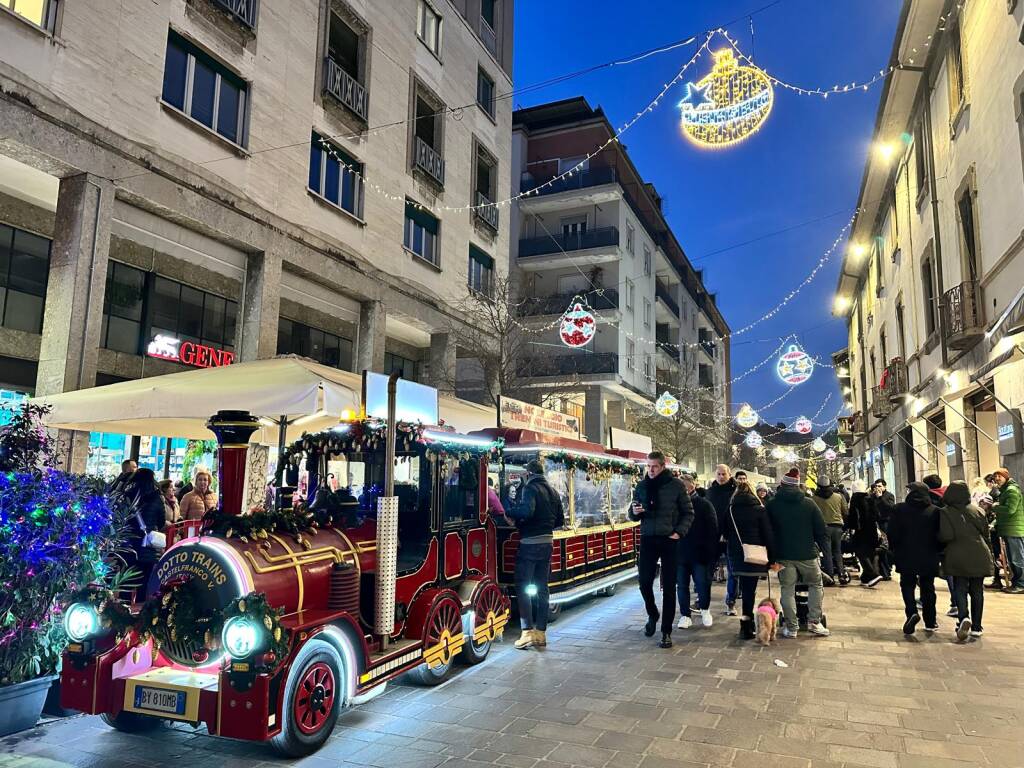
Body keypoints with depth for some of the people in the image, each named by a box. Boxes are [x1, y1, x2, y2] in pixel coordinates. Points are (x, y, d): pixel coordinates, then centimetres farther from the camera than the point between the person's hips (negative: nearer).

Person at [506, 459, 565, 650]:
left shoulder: (530, 488, -11)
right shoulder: (552, 491, 12)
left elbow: (526, 511, -28)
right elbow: (560, 520, 14)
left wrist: (509, 512, -14)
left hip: (529, 543, -7)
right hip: (547, 543, 7)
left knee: (522, 587, -1)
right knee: (542, 588, 12)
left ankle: (528, 632, -7)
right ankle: (541, 632, 15)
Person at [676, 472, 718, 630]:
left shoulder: (704, 504, -3)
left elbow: (713, 530, -4)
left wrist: (712, 552, -11)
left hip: (699, 553, -2)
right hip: (679, 553, 2)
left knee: (703, 583, 5)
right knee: (681, 585, 7)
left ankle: (705, 610, 29)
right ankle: (685, 615, 18)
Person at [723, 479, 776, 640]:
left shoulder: (730, 510, 5)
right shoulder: (759, 509, -4)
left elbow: (725, 532, 12)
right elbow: (768, 534, -4)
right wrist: (772, 557, 0)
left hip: (735, 554, 3)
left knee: (744, 588, 16)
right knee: (750, 589, -1)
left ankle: (747, 620, 22)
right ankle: (746, 626, -3)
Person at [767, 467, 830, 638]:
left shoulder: (772, 505, -3)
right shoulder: (809, 504, -3)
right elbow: (821, 530, -1)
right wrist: (825, 548, 12)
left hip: (783, 555, 0)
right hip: (807, 554, 0)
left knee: (787, 590, 7)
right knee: (816, 585, 18)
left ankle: (791, 627, 7)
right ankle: (814, 622, 12)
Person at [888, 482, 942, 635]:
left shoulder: (900, 509, -6)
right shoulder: (935, 511, -3)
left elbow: (892, 533, -6)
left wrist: (895, 550, 9)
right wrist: (937, 552, 13)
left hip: (906, 557, -2)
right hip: (929, 558, 2)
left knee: (907, 585, 8)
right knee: (928, 588, 13)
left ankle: (912, 612, -16)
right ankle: (930, 622, 19)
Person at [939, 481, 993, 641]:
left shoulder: (945, 512, -10)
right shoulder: (977, 511, 2)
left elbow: (945, 536, -16)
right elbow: (986, 533, 9)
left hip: (958, 557, -3)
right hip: (979, 557, 3)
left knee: (959, 589, 5)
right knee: (977, 591, 12)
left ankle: (963, 617, -19)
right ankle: (976, 627, 15)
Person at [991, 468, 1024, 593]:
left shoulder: (1012, 490, -13)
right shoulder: (1004, 490, 19)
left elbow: (1010, 509, -22)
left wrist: (994, 507, -12)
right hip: (1008, 530, 10)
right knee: (1011, 558, 15)